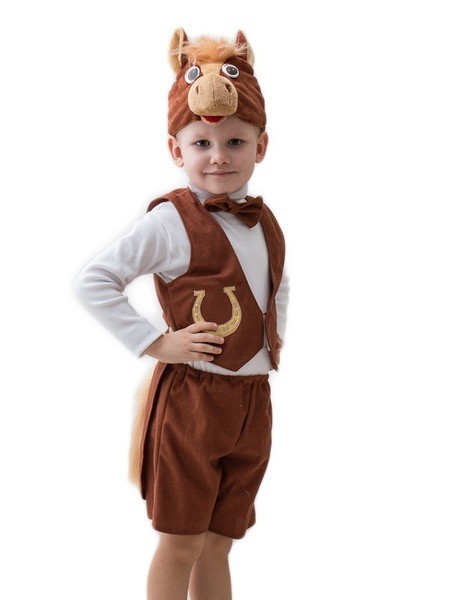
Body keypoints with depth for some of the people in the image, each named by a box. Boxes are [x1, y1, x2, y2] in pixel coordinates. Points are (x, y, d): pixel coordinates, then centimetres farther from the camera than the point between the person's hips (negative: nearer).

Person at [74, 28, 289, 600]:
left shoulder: (265, 224, 8)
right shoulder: (171, 223, -13)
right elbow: (92, 281, -18)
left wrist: (277, 333, 11)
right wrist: (155, 342, -18)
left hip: (252, 401, 6)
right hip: (190, 398, -6)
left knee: (218, 544, 16)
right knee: (180, 544, 5)